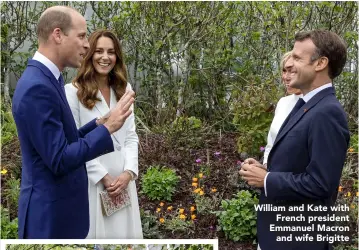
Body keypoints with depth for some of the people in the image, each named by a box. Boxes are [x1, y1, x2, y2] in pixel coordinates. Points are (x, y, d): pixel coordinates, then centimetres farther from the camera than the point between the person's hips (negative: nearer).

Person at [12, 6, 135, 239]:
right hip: (50, 213, -9)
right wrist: (107, 129, -20)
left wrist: (99, 123, 2)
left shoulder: (47, 79, 7)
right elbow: (59, 160, -25)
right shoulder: (37, 87, -23)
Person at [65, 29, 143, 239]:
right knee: (95, 231, 4)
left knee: (125, 232, 10)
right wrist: (103, 177, -11)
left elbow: (131, 136, 7)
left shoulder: (124, 89, 9)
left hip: (122, 179, 5)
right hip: (90, 181, -5)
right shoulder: (73, 91, -9)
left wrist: (129, 172, -7)